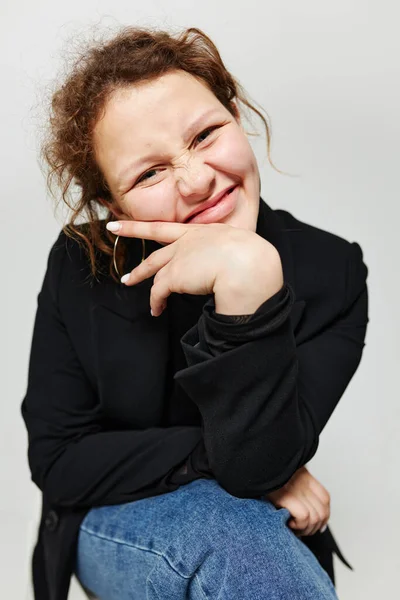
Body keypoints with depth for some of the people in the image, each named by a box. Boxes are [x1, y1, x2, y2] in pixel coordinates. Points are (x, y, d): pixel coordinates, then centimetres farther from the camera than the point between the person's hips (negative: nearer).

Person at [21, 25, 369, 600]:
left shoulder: (328, 271, -17)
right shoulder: (82, 264, -13)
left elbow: (260, 464, -26)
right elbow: (57, 462, -12)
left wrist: (247, 280, -37)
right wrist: (213, 454, -21)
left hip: (263, 528, 1)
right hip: (114, 525, -1)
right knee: (223, 521, -32)